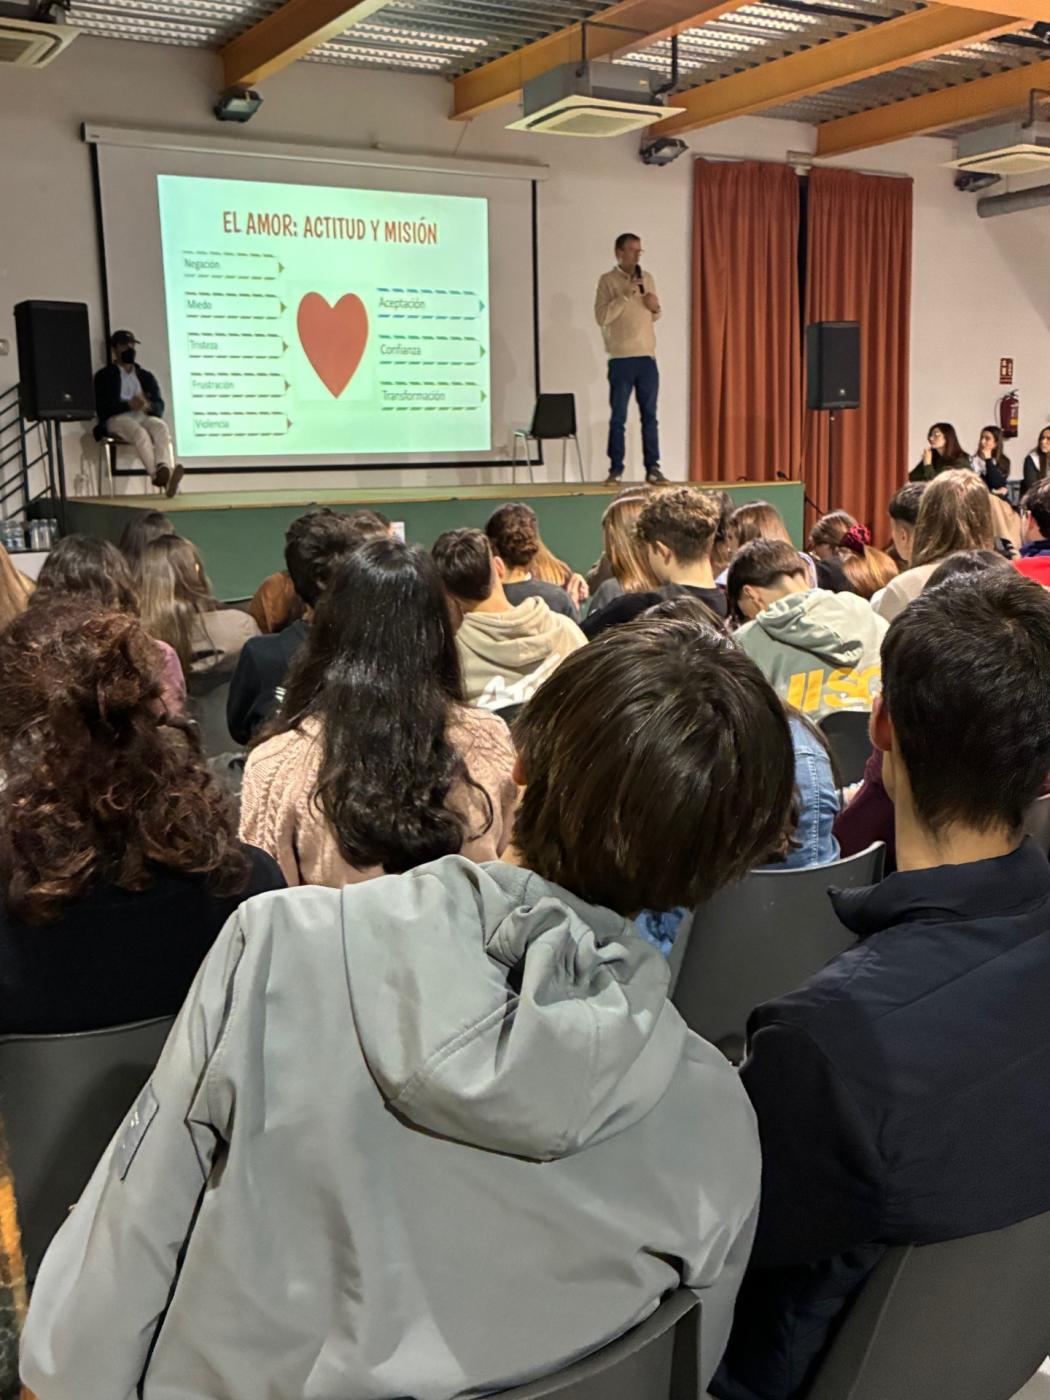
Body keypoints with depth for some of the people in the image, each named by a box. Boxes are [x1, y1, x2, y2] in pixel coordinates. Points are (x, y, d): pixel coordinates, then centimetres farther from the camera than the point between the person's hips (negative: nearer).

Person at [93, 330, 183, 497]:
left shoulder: (146, 376, 25)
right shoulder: (104, 375, 15)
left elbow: (159, 407, 11)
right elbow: (102, 408, -1)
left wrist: (147, 405, -14)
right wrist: (128, 405, -18)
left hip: (144, 417, 2)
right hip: (117, 419, -2)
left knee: (161, 427, -33)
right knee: (139, 432, -37)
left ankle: (165, 471, -58)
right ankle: (158, 475, -52)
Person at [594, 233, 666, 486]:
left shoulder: (647, 278, 13)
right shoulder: (607, 280, -2)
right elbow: (602, 317, -13)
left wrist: (656, 307, -2)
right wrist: (626, 295, -17)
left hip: (647, 357, 4)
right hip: (621, 359, -4)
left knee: (650, 415, 5)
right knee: (618, 417, 0)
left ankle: (652, 468, 10)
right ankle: (616, 470, 5)